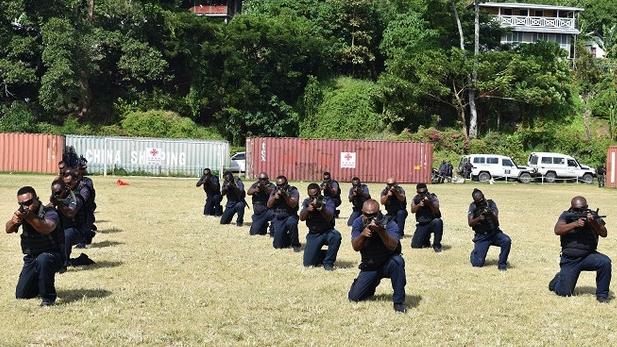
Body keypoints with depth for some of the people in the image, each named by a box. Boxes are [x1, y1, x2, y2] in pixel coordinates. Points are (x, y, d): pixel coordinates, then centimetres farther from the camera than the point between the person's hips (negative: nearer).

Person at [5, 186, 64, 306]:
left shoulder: (49, 213, -19)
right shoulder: (22, 212, 0)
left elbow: (47, 229, -41)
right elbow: (8, 230, -14)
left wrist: (30, 217, -58)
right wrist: (13, 221, -37)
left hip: (53, 255, -6)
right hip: (31, 258, 6)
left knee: (42, 259, -40)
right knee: (21, 295, 0)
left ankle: (48, 298, -23)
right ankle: (38, 285, 34)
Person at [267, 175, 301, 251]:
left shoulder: (293, 191, -4)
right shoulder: (274, 191, 9)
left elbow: (293, 204, -18)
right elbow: (269, 205, 2)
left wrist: (285, 195, -30)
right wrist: (275, 197, -16)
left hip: (289, 217, -3)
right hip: (277, 219, 3)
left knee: (291, 223, -42)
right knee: (278, 245, -6)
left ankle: (296, 244, -21)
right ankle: (287, 238, 30)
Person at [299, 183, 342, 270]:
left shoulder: (327, 201, -7)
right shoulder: (307, 202, 2)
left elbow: (329, 218, -23)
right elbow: (301, 218, -11)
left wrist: (322, 209, -43)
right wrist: (308, 209, -32)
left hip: (327, 232, -2)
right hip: (313, 235, 2)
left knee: (336, 236, -38)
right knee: (308, 263, -10)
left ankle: (328, 262, -17)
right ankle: (323, 255, 23)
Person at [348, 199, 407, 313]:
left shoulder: (389, 223, -19)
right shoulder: (358, 223, -8)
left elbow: (392, 246, -34)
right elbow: (355, 247, -17)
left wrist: (381, 231, -51)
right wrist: (362, 235, -38)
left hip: (388, 264, -3)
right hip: (369, 267, 3)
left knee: (397, 262, -38)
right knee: (354, 297, -7)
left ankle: (399, 301, -25)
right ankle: (373, 284, 27)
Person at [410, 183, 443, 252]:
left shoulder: (433, 198, -7)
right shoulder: (416, 199, 2)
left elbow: (436, 212, -18)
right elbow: (412, 210, -11)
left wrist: (429, 204, -33)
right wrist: (419, 205, -29)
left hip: (432, 222, -2)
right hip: (422, 225, 2)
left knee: (438, 222, -40)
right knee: (415, 245, -12)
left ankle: (436, 245, -24)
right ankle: (426, 240, 24)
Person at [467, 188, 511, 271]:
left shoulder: (491, 204, -3)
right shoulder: (473, 207, -3)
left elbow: (496, 221, -14)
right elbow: (470, 223, -13)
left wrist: (491, 214, -35)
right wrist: (479, 218, -32)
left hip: (494, 233, 1)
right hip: (481, 236, -1)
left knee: (507, 241, -31)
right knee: (478, 263, -12)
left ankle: (502, 264, -12)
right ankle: (474, 253, 25)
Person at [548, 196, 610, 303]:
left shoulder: (593, 216, -1)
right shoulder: (566, 216, -1)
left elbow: (604, 233, -15)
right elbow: (557, 230, -17)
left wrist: (594, 223, -34)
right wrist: (575, 224, -29)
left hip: (588, 257, 1)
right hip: (569, 260, -1)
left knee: (605, 262, -30)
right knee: (564, 293, -5)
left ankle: (602, 294, -12)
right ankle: (558, 279, 32)